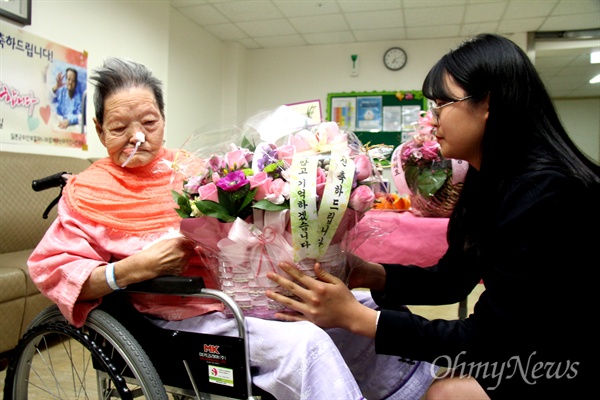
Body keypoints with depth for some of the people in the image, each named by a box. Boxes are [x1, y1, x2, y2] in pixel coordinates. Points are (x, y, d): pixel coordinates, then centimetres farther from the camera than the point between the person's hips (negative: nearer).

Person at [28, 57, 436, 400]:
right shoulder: (88, 191, 4)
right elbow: (51, 268, -2)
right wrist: (133, 269, -17)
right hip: (190, 313, -5)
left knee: (372, 311, -1)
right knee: (304, 344, -29)